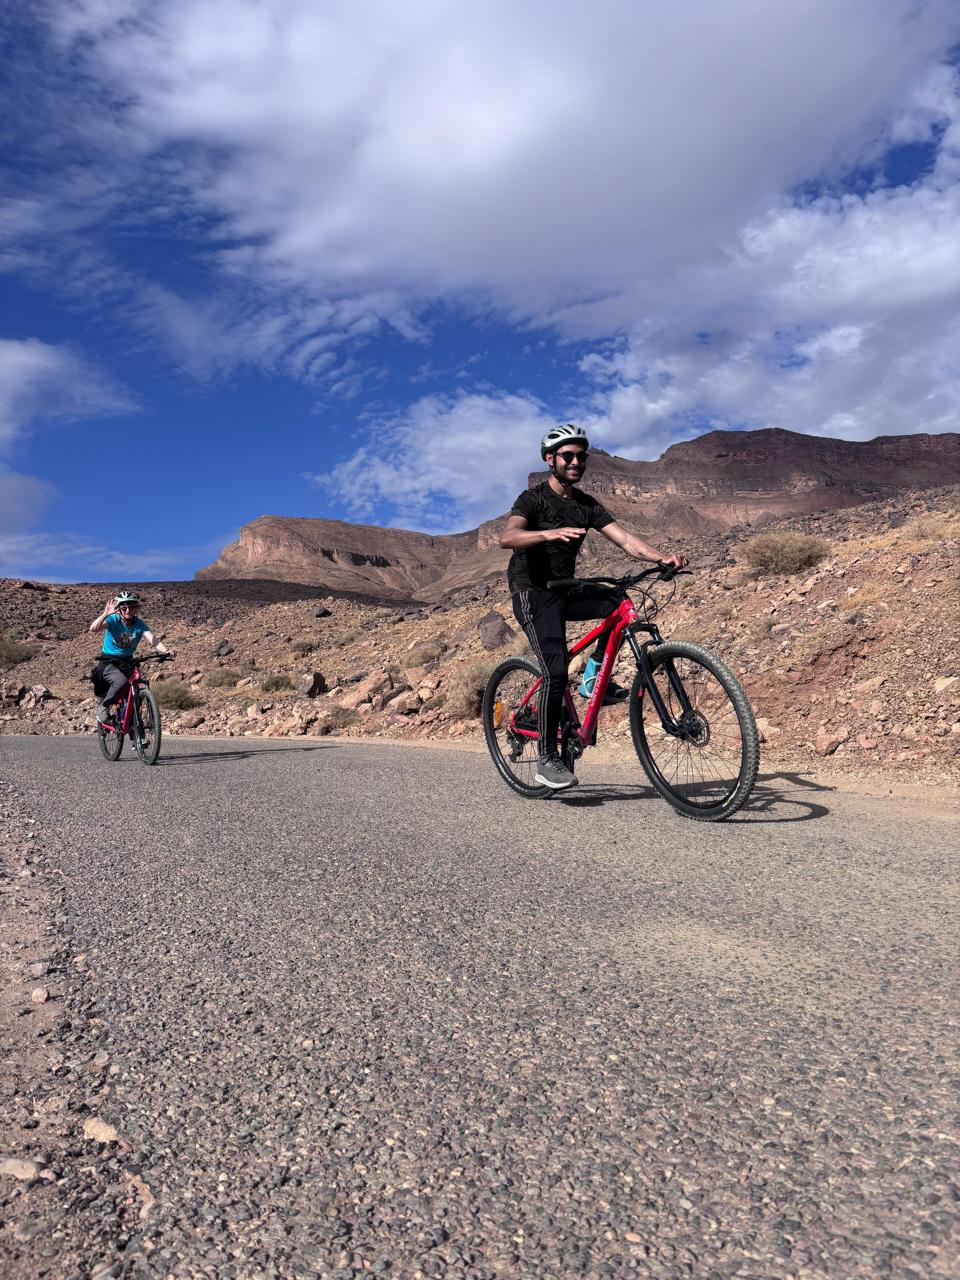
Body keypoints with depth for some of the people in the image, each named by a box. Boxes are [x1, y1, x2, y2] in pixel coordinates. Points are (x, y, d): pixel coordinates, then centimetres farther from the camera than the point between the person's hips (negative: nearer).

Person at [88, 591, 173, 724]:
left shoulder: (139, 624, -5)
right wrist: (106, 613, -43)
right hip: (108, 662, -4)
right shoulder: (113, 619, -12)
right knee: (121, 680, -33)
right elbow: (93, 628, -29)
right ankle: (103, 708, -9)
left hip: (126, 662, 4)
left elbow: (153, 639, -20)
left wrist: (166, 650, -39)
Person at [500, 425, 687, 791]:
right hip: (533, 593, -6)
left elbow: (625, 539, -5)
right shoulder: (534, 498, -10)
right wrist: (549, 533, -49)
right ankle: (547, 761, -10)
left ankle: (593, 679, -2)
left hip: (566, 590, 6)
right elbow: (507, 537, -30)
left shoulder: (587, 505, 7)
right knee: (556, 671, -20)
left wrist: (664, 558, -23)